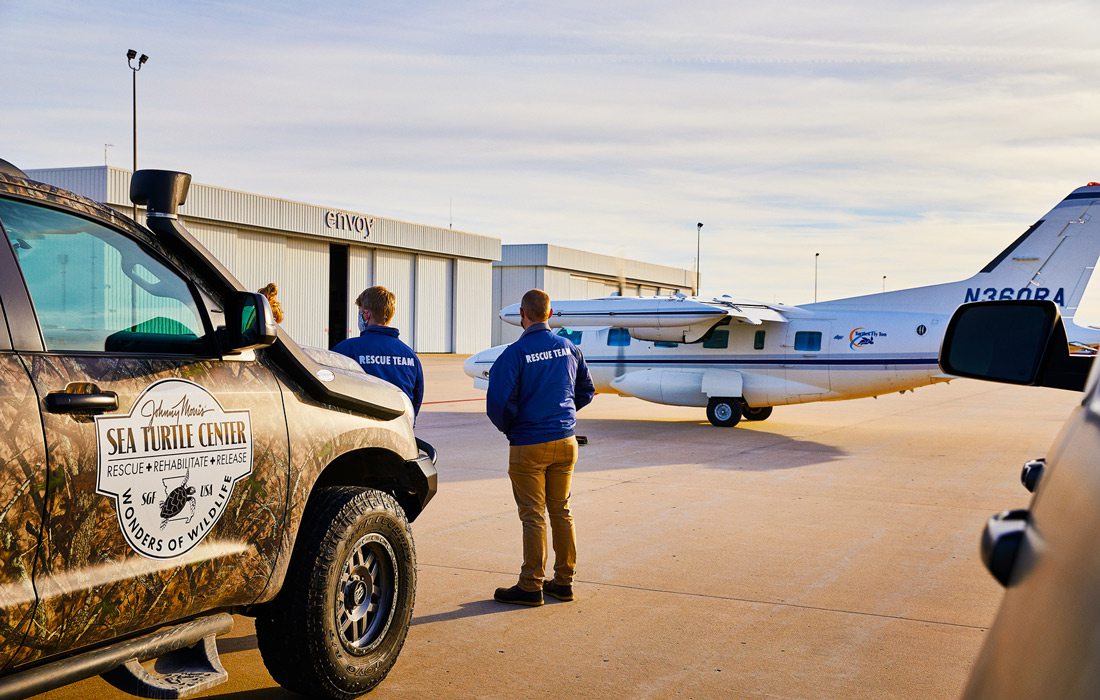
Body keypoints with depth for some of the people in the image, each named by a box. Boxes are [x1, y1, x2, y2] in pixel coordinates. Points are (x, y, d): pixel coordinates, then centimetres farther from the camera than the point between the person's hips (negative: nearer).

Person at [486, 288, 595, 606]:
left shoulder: (515, 354, -15)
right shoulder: (569, 348, 3)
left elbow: (498, 404, -18)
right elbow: (586, 391, 14)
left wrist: (509, 428, 1)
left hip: (528, 446, -5)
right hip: (566, 441, 5)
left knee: (533, 517, 1)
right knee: (561, 511, 14)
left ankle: (531, 586, 7)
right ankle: (563, 581, 20)